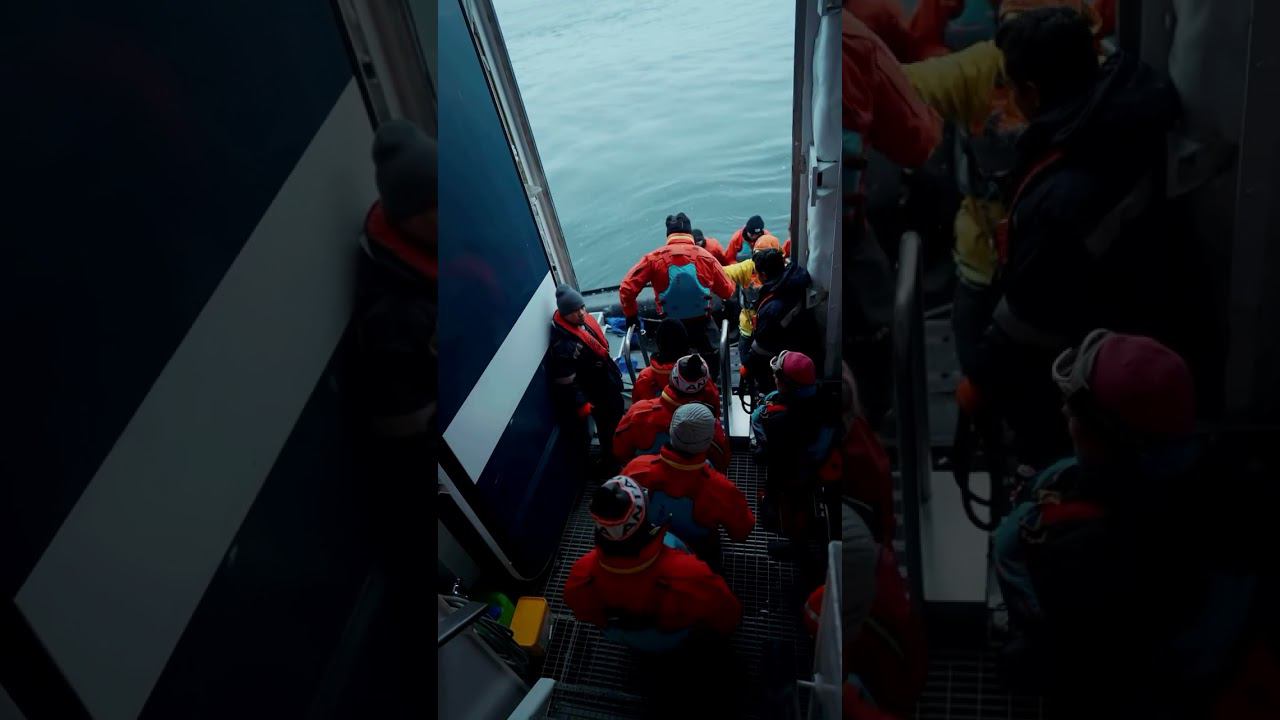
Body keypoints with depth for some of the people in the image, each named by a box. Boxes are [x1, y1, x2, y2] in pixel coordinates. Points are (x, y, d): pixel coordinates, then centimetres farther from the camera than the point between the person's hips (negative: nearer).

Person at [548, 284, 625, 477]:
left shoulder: (585, 320, -7)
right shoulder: (562, 343, -33)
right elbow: (566, 381, -28)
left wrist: (614, 372, 19)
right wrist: (582, 405, -22)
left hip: (608, 383, 9)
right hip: (596, 395, -9)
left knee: (618, 421, 28)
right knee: (608, 430, 11)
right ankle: (609, 465, 35)